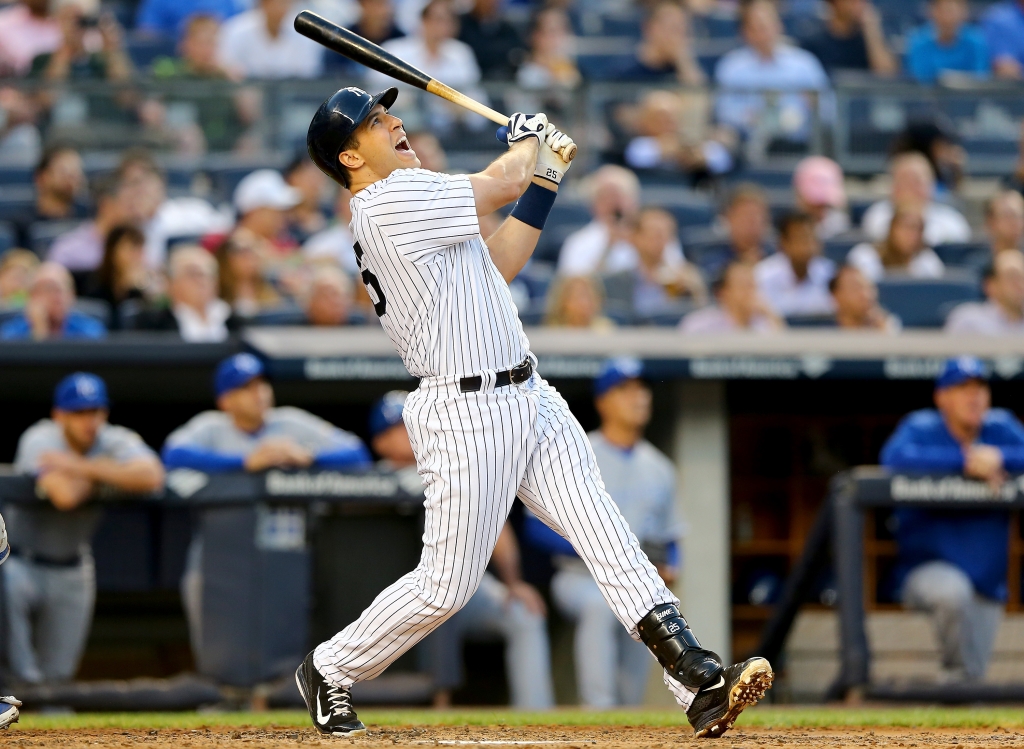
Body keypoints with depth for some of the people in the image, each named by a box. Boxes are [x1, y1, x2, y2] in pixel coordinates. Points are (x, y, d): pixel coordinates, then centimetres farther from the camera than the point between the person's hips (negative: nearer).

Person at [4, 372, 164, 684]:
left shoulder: (116, 442, -9)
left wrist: (83, 468, -34)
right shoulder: (40, 441, -19)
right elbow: (64, 495, -37)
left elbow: (152, 477, -31)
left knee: (57, 673, 5)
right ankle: (22, 678, -26)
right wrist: (107, 472, -19)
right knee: (9, 588, -39)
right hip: (22, 561, -4)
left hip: (70, 572, 4)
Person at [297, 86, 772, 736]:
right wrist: (529, 139, 9)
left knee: (609, 538, -4)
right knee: (446, 586, -1)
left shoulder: (405, 208, 17)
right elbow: (501, 183, -13)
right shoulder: (390, 201, -15)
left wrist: (544, 176, 15)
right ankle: (329, 671, 21)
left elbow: (495, 266, 20)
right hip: (466, 412, -9)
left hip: (529, 400, 9)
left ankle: (699, 681, -13)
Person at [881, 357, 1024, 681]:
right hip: (928, 568, -4)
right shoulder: (921, 428, -7)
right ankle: (957, 672, -15)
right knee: (954, 591, -38)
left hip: (988, 578, 4)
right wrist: (965, 462, -30)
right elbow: (895, 457, -29)